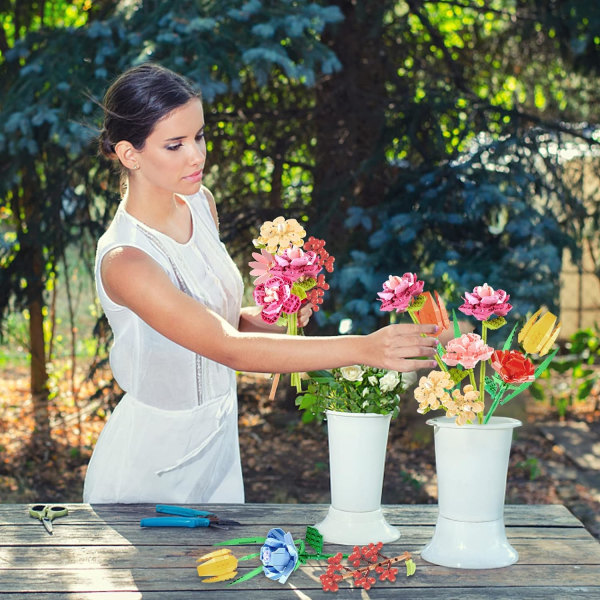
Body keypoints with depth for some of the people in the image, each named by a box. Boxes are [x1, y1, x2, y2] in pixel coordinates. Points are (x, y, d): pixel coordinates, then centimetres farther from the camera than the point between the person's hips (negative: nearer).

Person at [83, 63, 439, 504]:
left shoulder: (200, 203, -2)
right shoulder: (124, 261, -27)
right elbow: (228, 349, -35)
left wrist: (262, 318, -11)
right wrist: (362, 348, -42)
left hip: (218, 442, 7)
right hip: (151, 465, -7)